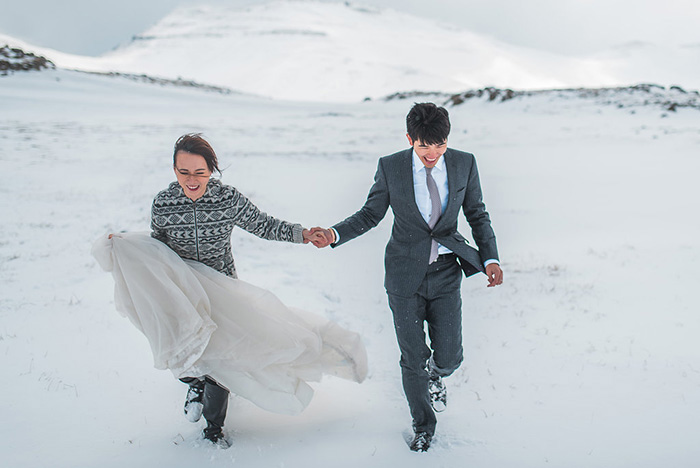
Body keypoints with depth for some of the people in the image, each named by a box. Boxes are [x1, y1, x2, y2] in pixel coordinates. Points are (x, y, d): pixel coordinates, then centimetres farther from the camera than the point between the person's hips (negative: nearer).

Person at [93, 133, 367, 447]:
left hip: (221, 291, 0)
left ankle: (214, 428, 33)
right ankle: (196, 382, 39)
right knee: (181, 358, -2)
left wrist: (301, 234, -17)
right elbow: (156, 247, 3)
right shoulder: (162, 204, -13)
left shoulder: (228, 199, -16)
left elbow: (263, 225, -6)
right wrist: (122, 245, -12)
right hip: (180, 294, 1)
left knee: (218, 359, 8)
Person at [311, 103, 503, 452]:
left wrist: (490, 257, -8)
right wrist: (334, 234, -16)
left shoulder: (464, 164, -4)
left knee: (449, 357, 2)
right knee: (412, 359, 7)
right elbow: (370, 214, 1)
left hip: (446, 273, 1)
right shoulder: (390, 167, -8)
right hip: (405, 275, -1)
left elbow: (478, 215, 5)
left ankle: (435, 375, 43)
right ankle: (423, 426, 33)